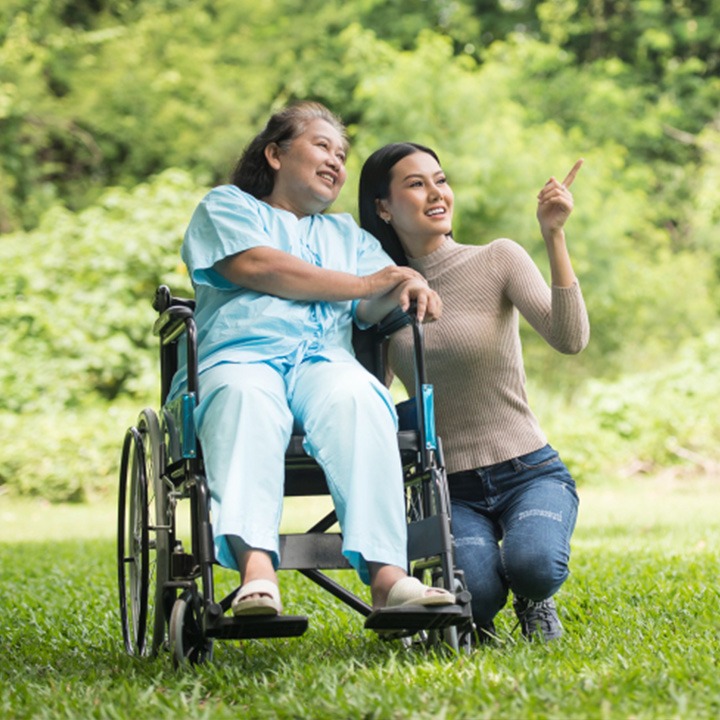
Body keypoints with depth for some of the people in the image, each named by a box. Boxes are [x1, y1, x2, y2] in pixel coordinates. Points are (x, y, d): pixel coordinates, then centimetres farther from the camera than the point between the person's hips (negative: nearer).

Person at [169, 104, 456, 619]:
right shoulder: (228, 205, 23)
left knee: (356, 396, -35)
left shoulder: (348, 235, 36)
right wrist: (364, 284, 4)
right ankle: (257, 572, -58)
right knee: (246, 400, -40)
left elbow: (373, 309, 17)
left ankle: (386, 575, -49)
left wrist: (406, 291, -9)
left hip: (324, 361, 3)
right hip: (238, 357, -3)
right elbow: (256, 267, 0)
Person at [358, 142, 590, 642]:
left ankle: (535, 600, 7)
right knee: (472, 594, -29)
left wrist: (554, 236, -23)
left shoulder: (498, 260, -2)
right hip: (449, 488, 1)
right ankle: (475, 617, 10)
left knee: (533, 566, -33)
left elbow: (570, 339, -17)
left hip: (529, 470, -1)